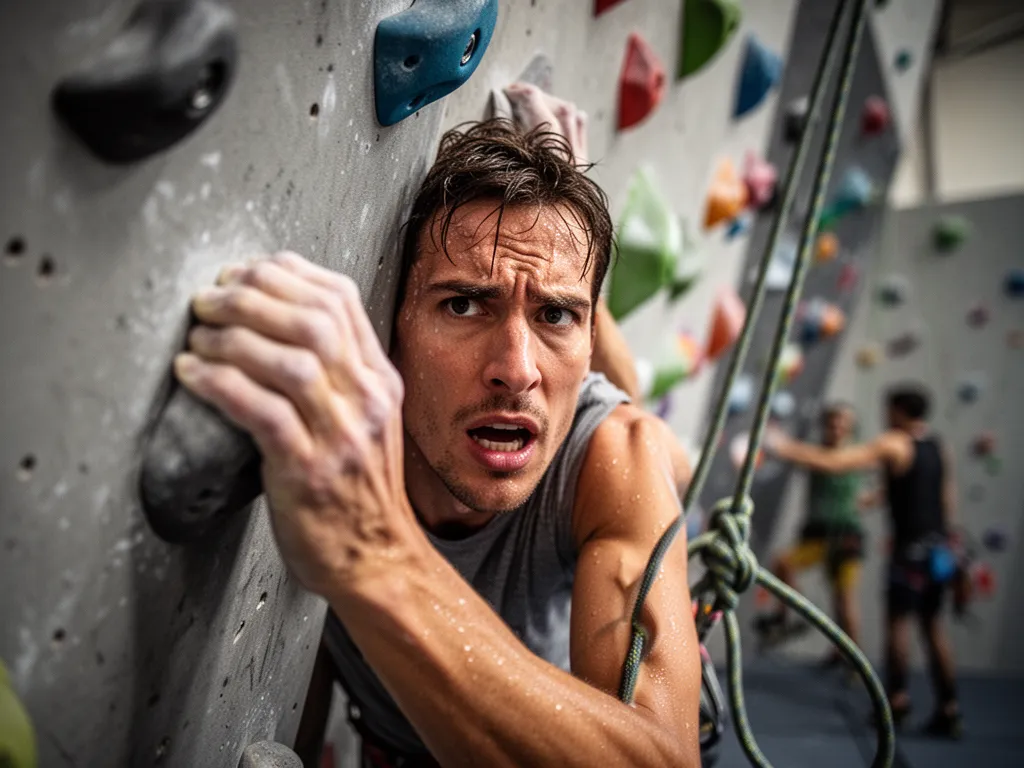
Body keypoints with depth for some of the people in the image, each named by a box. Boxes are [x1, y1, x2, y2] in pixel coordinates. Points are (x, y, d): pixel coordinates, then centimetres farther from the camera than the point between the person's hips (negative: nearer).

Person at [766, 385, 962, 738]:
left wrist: (786, 447, -14)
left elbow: (834, 463, -20)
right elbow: (949, 496, 16)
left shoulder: (894, 444, -12)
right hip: (939, 548, 7)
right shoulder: (939, 446, 10)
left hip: (912, 547, -7)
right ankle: (948, 709, 13)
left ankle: (897, 697, 1)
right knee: (933, 624, 12)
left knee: (898, 619, 2)